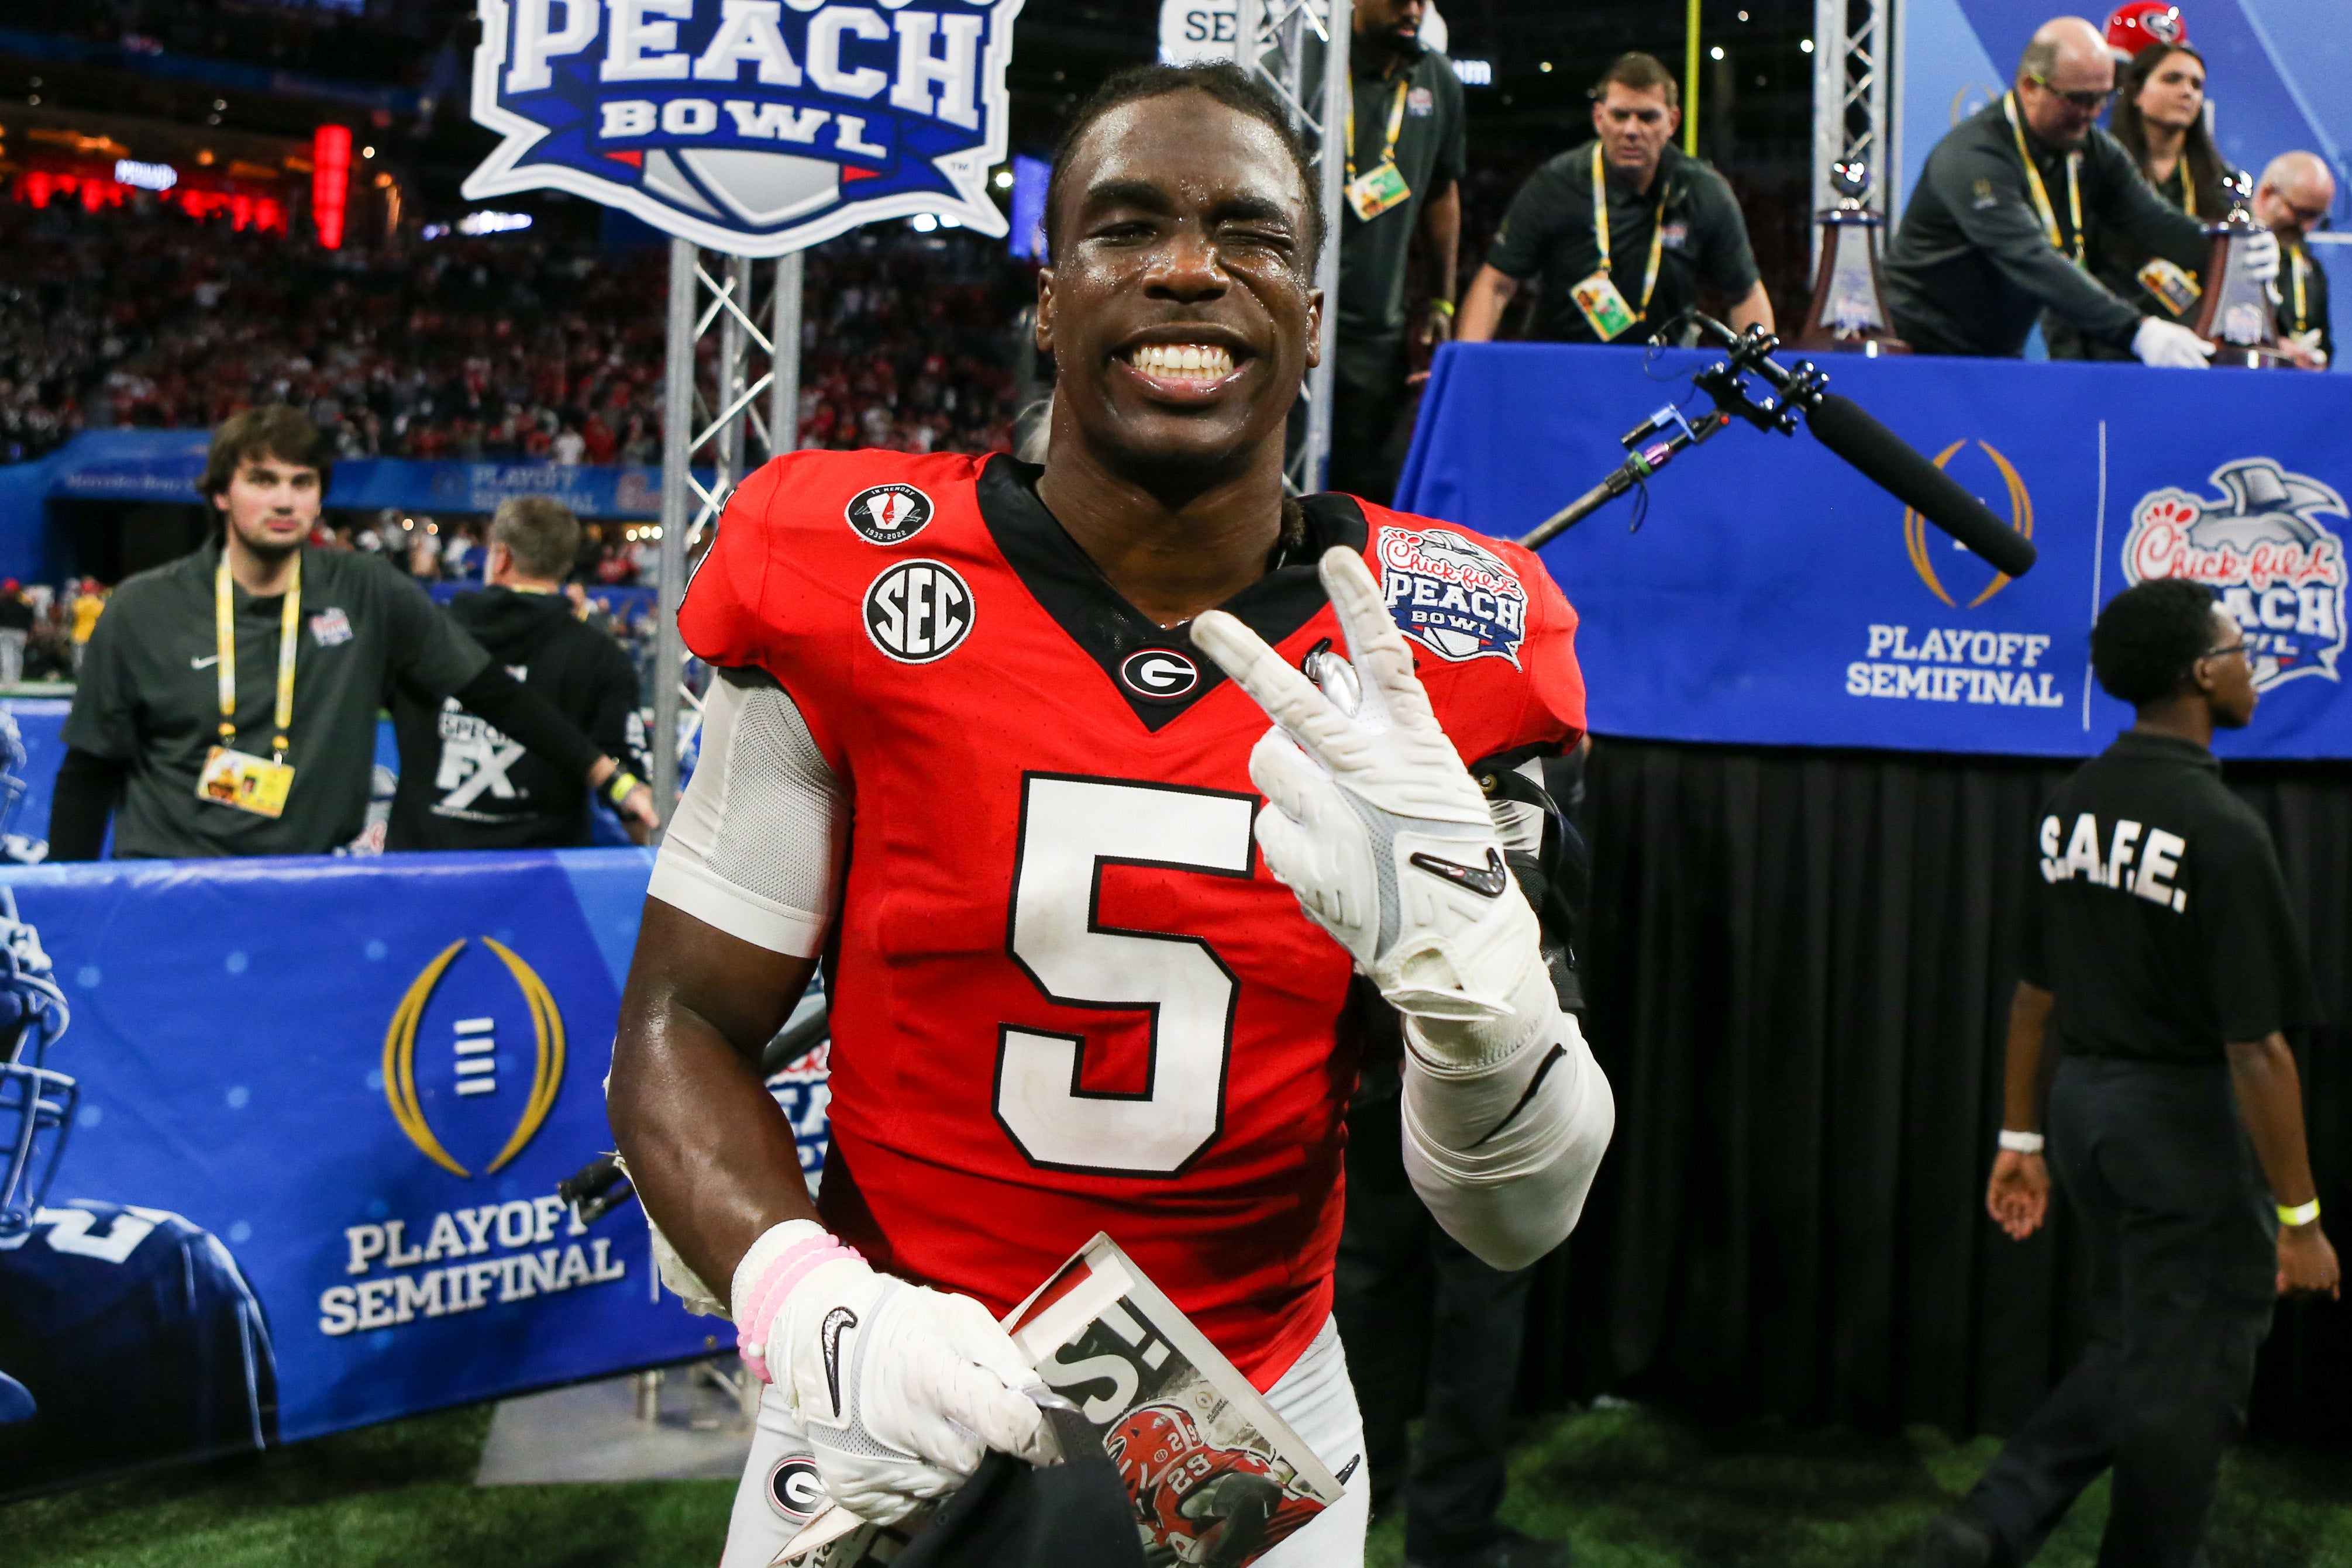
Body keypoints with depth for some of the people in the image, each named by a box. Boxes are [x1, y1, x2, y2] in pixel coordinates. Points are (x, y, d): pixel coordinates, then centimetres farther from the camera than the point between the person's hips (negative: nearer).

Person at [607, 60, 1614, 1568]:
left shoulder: (1431, 652, -9)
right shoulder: (851, 591, -11)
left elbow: (1520, 1220, -9)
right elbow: (685, 1030, -5)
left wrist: (1469, 964, -30)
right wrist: (805, 1302, -23)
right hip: (906, 1421, -1)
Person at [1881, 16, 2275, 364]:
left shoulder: (2093, 151, 5)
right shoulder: (1973, 158, -23)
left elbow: (2151, 219, -3)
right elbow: (2031, 260, -34)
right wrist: (2135, 331, -43)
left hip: (2001, 355, 8)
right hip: (1922, 352, -8)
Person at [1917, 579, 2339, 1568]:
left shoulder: (2073, 807, 4)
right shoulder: (2222, 832, -19)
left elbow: (2035, 993, 10)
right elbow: (2255, 1047, -19)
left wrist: (2020, 1137, 18)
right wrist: (2299, 1215, -12)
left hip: (2082, 1101, 8)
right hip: (2183, 1118, -7)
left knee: (2130, 1354, 21)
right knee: (2186, 1379, 8)